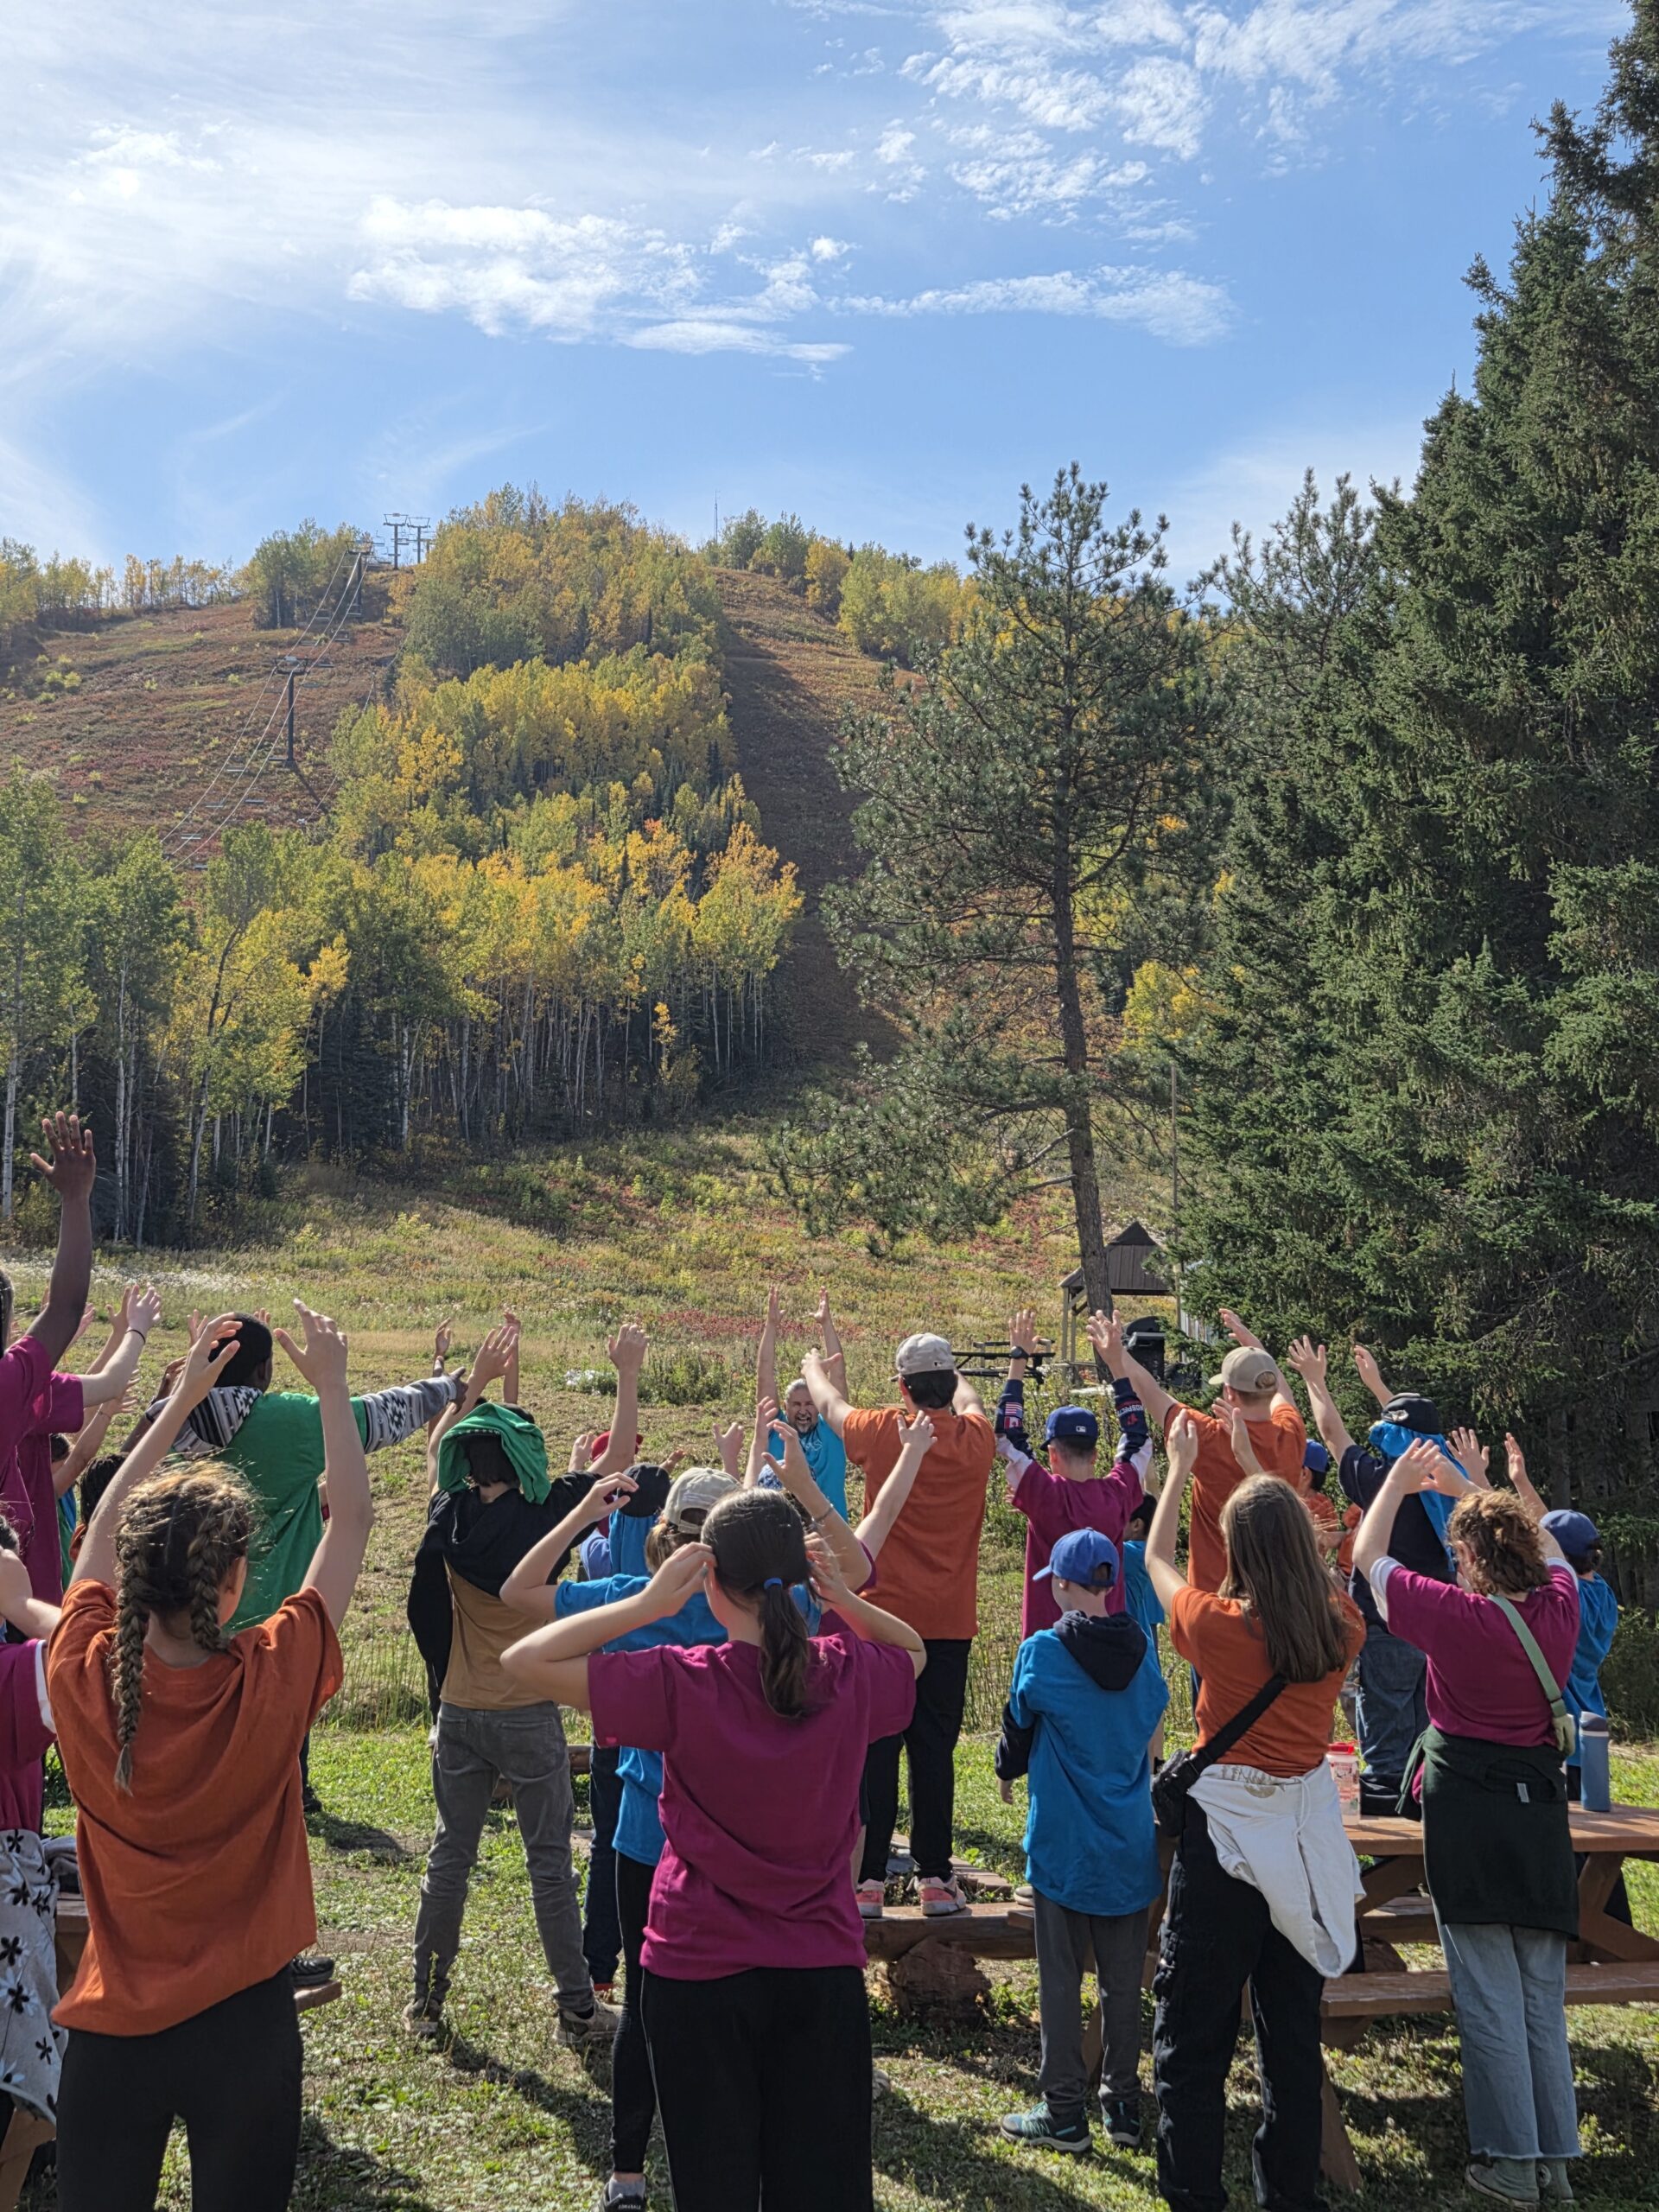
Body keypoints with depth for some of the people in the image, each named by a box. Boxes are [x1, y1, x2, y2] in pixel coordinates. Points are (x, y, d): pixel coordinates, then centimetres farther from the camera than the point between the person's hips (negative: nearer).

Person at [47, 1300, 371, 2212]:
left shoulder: (83, 1678, -14)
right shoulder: (271, 1683, -19)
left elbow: (106, 1525, 4)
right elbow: (351, 1519, -7)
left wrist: (180, 1398, 11)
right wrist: (330, 1382, 2)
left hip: (112, 2028, 2)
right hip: (242, 2026, -2)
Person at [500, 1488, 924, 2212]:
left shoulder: (680, 1684, -19)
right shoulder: (849, 1674, -9)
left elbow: (524, 1659, -14)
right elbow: (914, 1650, 16)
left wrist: (648, 1603, -17)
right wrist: (842, 1599, -3)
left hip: (700, 1971, -2)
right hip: (824, 1969, 3)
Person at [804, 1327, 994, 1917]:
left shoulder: (883, 1433, -7)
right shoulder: (975, 1439, -2)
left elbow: (831, 1406, 15)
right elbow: (971, 1401, 24)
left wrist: (813, 1369, 36)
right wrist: (946, 1374, 44)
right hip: (950, 1624, 2)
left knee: (875, 1751, 2)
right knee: (935, 1749, 7)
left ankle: (868, 1879, 4)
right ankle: (935, 1877, 10)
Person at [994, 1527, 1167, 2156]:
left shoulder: (1043, 1652, -14)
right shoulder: (1140, 1649, -2)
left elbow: (1018, 1724, -1)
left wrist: (1007, 1774, 21)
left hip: (1063, 1839, -4)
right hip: (1130, 1841, 4)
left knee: (1060, 1979, 6)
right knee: (1123, 1979, 12)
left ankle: (1065, 2114, 10)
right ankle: (1123, 2106, 20)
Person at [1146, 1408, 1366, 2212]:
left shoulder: (1216, 1624, -17)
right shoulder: (1340, 1627, -8)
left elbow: (1155, 1558, 3)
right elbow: (1329, 1576, 17)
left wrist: (1179, 1468, 15)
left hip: (1226, 1828, -4)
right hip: (1307, 1832, 4)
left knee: (1194, 2030, 6)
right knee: (1294, 2025, 17)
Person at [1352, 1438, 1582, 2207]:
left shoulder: (1453, 1614, -16)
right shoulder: (1558, 1608, -4)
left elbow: (1367, 1556, -1)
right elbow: (1551, 1551, 20)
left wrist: (1397, 1482, 13)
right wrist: (1475, 1491, 24)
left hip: (1468, 1810, -5)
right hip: (1540, 1805, 5)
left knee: (1489, 1996, 0)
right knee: (1544, 1996, 12)